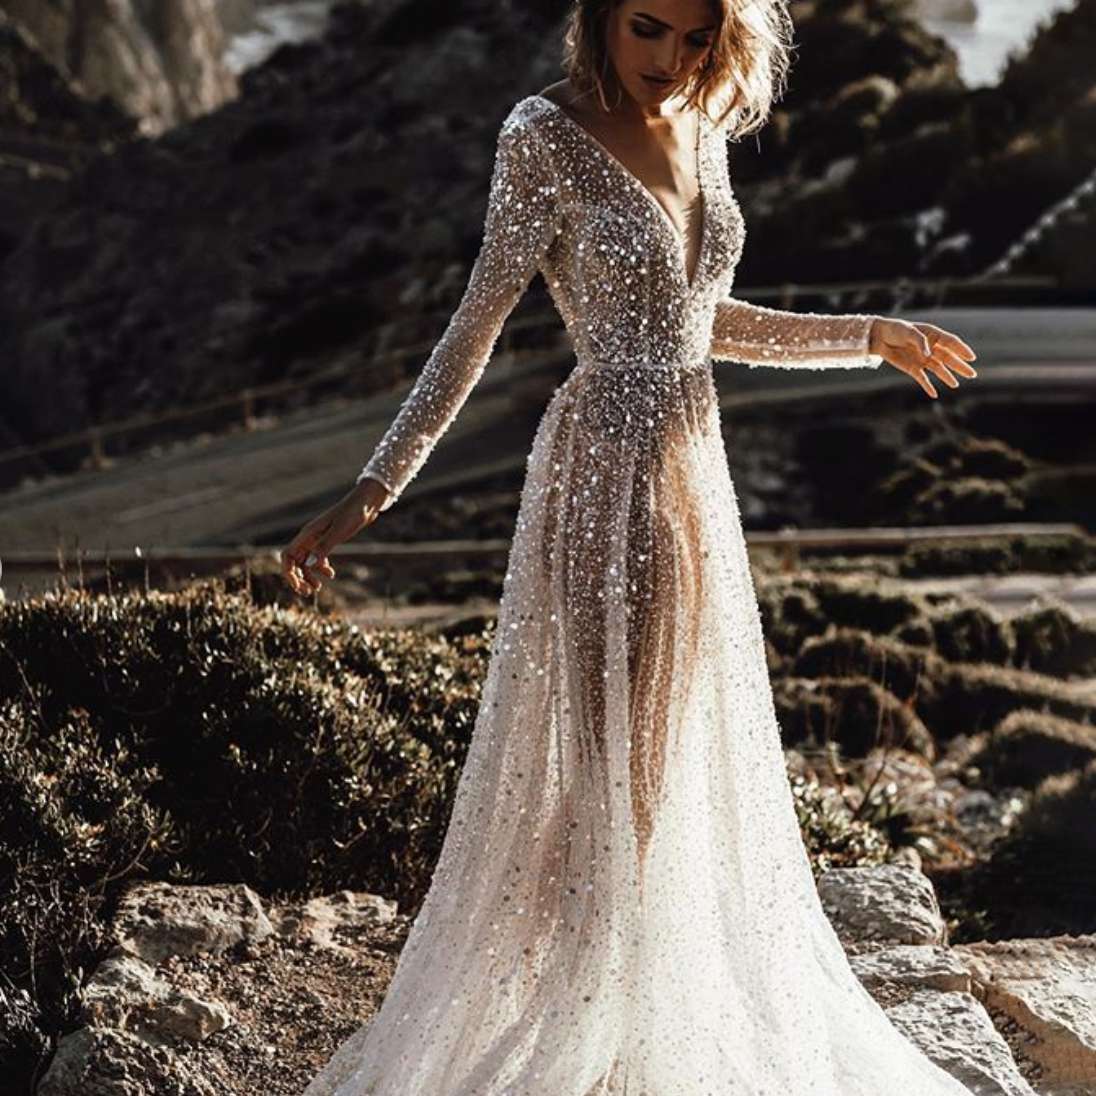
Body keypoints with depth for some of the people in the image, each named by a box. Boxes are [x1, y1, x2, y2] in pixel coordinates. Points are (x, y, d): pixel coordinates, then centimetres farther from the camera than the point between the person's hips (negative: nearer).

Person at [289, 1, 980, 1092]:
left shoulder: (700, 130, 6)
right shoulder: (546, 138, -13)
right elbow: (476, 327, -13)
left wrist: (873, 336, 25)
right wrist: (370, 492, -18)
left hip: (694, 470, 7)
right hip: (602, 476, -7)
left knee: (679, 753, 15)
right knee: (598, 759, 0)